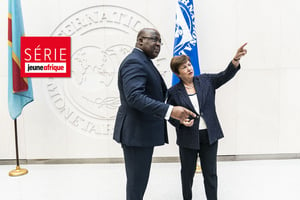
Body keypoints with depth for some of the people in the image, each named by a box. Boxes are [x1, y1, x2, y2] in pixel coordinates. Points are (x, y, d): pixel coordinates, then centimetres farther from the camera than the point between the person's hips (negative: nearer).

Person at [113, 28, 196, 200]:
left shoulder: (143, 62, 17)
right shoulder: (134, 62, -16)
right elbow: (135, 97, -30)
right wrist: (170, 110, -36)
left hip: (142, 130, 10)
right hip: (136, 132, -10)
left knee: (139, 178, 21)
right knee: (137, 179, 3)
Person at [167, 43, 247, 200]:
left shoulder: (206, 80, 2)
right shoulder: (174, 92, -5)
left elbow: (225, 75, -8)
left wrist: (236, 59, -24)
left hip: (209, 135, 1)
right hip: (188, 138, -1)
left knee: (210, 173, 11)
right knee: (187, 172, 16)